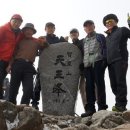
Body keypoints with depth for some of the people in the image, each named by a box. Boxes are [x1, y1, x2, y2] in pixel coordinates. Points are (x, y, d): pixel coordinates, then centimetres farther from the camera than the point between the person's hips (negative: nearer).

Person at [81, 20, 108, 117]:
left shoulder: (100, 37, 13)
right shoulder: (84, 41, 27)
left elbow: (105, 48, 2)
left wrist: (104, 60, -11)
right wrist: (82, 64, 13)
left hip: (98, 63, -4)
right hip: (87, 65, 5)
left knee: (99, 84, -9)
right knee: (89, 86, -2)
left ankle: (102, 107, -7)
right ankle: (90, 108, -3)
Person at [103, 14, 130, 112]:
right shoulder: (107, 37, 29)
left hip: (120, 59, -6)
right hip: (110, 62, 6)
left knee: (120, 82, -14)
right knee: (114, 84, -2)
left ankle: (121, 104, -17)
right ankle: (120, 104, 0)